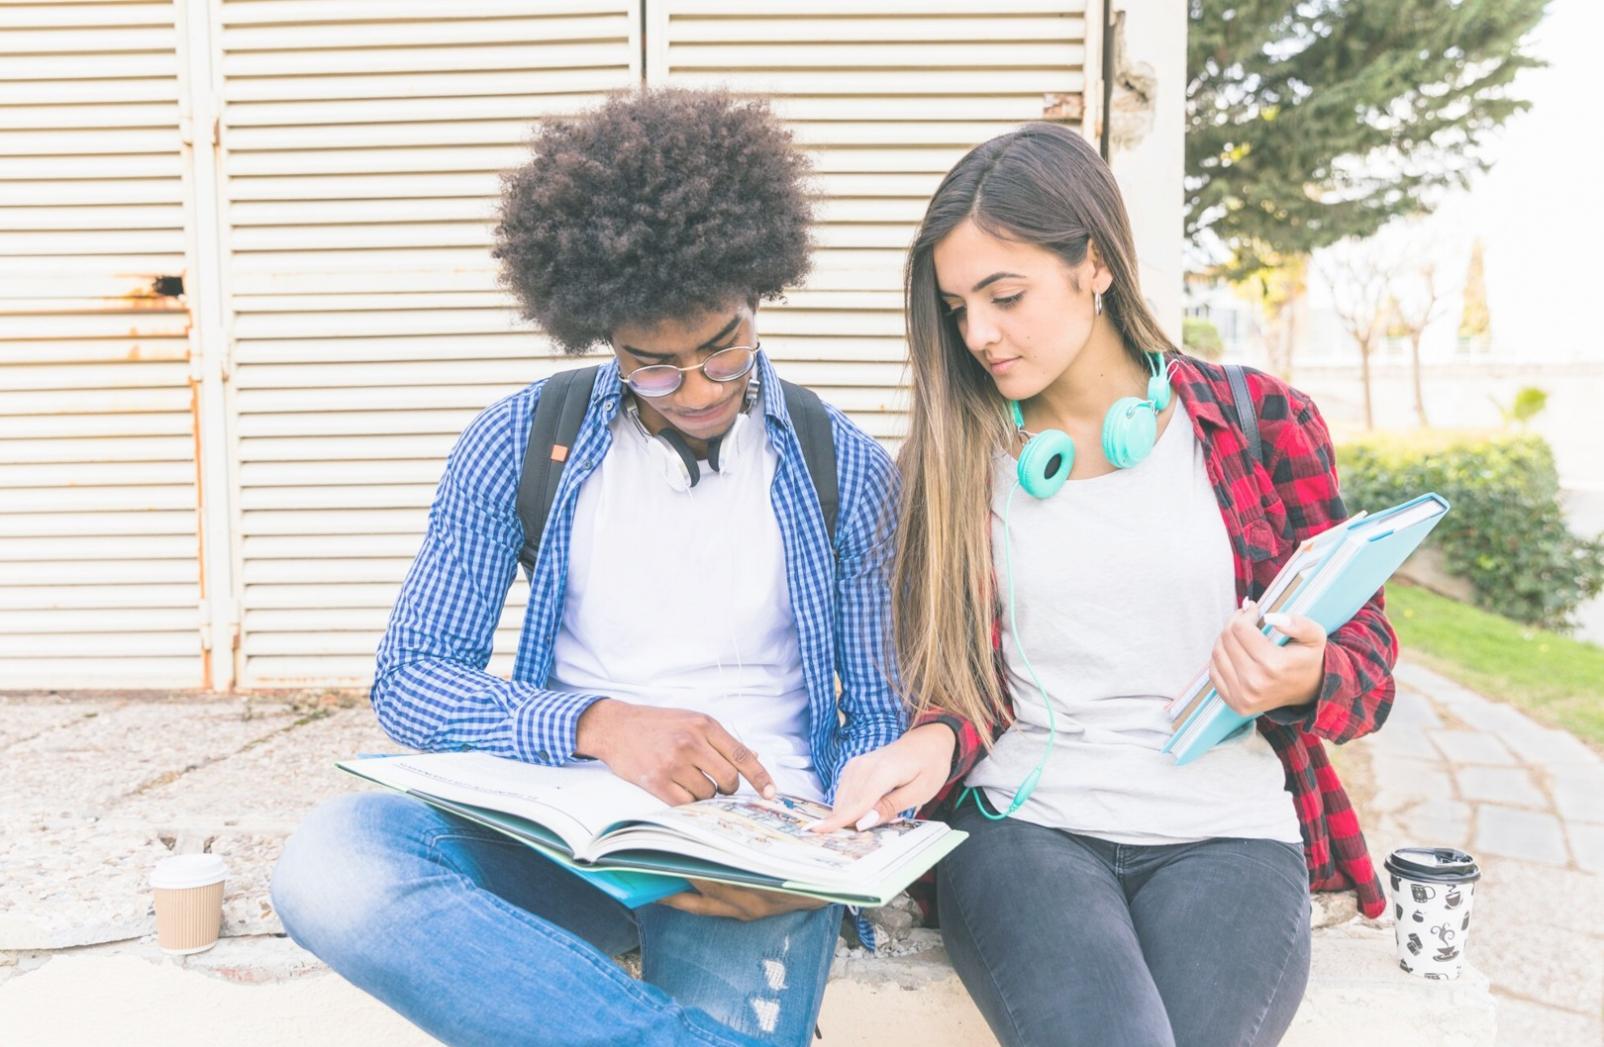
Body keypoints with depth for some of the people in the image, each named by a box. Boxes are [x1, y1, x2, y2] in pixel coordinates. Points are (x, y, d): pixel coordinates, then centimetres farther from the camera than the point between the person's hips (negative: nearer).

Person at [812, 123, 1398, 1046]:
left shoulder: (1262, 421, 7)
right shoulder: (954, 457, 9)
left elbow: (1366, 654, 10)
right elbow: (967, 681, 11)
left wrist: (1305, 681, -13)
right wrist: (940, 743, -11)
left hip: (1227, 833, 1)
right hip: (1022, 824, 0)